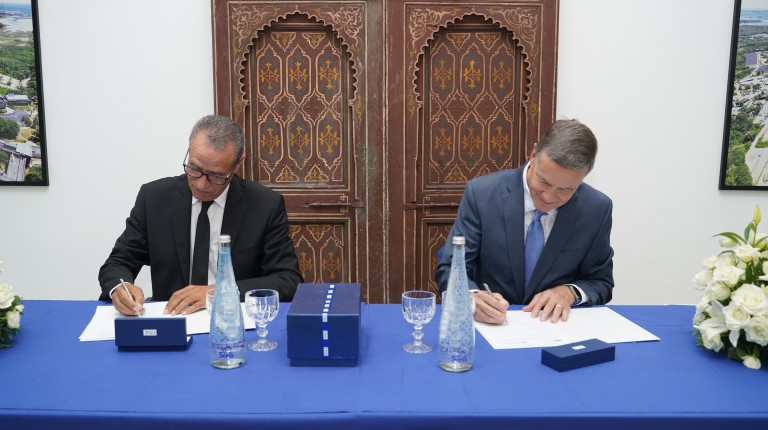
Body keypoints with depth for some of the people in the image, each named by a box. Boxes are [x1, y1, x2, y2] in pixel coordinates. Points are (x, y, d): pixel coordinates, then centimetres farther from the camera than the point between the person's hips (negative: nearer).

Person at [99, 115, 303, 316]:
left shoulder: (266, 205, -8)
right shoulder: (154, 197, -2)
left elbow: (289, 281, -10)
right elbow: (117, 263, 4)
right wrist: (120, 288, -18)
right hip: (168, 318, 2)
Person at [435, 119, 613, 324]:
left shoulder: (597, 209, -6)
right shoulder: (481, 193, -11)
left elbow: (601, 283, 5)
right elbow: (449, 268, -8)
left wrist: (570, 292, -15)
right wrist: (472, 298, -28)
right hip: (491, 324, -1)